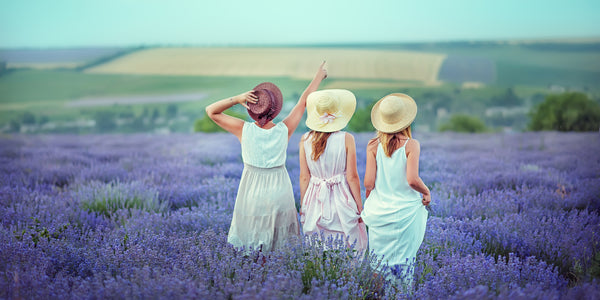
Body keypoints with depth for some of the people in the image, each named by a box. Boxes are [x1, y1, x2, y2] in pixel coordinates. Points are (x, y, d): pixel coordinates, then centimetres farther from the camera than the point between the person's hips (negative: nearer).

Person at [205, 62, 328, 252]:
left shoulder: (244, 130, -14)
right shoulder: (284, 131, -12)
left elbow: (211, 111, -6)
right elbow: (304, 102, 1)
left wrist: (236, 99, -18)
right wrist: (318, 77, 13)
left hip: (253, 192, -1)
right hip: (279, 191, 1)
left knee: (251, 246, 10)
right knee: (280, 248, 13)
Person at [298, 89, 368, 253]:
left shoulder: (305, 140, -2)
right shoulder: (346, 139, -10)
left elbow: (304, 177, 2)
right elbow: (352, 177, -8)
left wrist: (303, 206, 12)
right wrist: (359, 206, 2)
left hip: (315, 202, 3)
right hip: (341, 202, -3)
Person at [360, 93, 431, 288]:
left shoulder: (373, 146, -3)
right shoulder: (411, 145, -9)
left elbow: (369, 182, -5)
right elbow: (412, 179, -19)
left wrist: (368, 204, 13)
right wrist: (426, 192, 1)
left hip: (379, 212, 2)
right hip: (406, 211, -2)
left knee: (378, 262, 11)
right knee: (404, 262, 8)